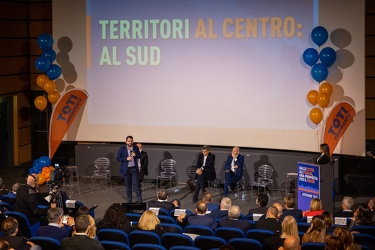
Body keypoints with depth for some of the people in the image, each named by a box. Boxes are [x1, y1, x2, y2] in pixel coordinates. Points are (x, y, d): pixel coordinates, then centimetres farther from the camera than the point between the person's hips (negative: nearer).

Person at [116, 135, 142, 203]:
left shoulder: (136, 148, 2)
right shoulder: (122, 149, -4)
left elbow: (139, 156, 11)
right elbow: (118, 158, -5)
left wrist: (135, 155, -12)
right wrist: (126, 159, -18)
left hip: (134, 169, 0)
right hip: (126, 169, 0)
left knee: (136, 185, -4)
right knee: (128, 186, 8)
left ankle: (140, 201, -1)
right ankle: (129, 200, 19)